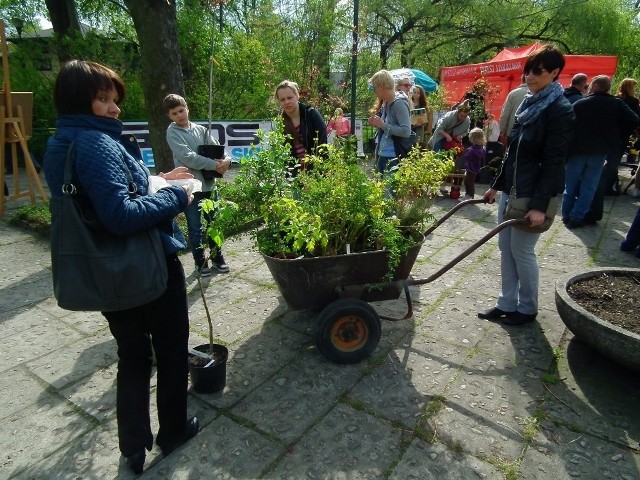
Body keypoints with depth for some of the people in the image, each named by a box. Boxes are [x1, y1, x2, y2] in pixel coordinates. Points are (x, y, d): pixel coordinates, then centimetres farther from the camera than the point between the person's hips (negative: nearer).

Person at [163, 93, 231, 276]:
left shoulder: (201, 129, 9)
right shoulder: (172, 132, -5)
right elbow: (188, 157, -17)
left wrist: (226, 160, -18)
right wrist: (215, 165, -19)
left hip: (209, 183, 4)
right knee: (195, 227, 6)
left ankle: (217, 257, 28)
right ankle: (200, 261, 21)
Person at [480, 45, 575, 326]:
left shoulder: (560, 110, -12)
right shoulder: (527, 103, 12)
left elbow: (553, 162, -17)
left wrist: (540, 205, -22)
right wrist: (497, 184, 16)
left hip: (532, 193, -8)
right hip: (511, 189, 8)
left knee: (522, 250, 1)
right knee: (506, 248, 11)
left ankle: (527, 308, 20)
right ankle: (507, 304, 24)